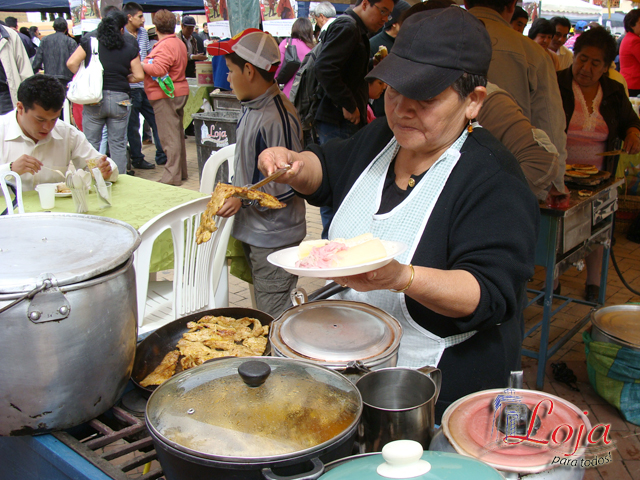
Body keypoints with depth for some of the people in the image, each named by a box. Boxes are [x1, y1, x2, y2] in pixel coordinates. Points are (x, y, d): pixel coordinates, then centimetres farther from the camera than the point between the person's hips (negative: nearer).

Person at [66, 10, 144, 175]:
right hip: (119, 98, 0)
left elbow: (71, 63, -6)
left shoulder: (89, 43, 1)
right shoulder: (130, 49, 0)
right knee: (118, 144, 8)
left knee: (91, 143, 8)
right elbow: (139, 76, 0)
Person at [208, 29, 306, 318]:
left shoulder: (277, 118, -23)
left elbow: (289, 184, -23)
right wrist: (231, 194, 16)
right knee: (262, 309, 20)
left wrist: (244, 198, -22)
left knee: (275, 319, -2)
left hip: (274, 237, -10)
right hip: (253, 231, 10)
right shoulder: (252, 108, 7)